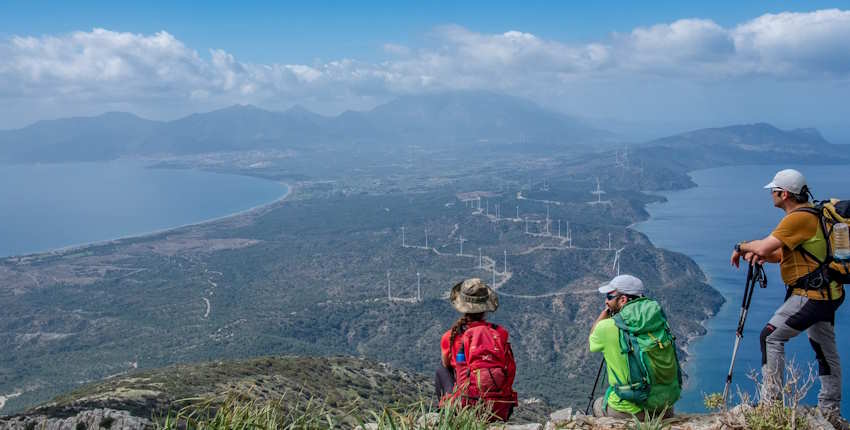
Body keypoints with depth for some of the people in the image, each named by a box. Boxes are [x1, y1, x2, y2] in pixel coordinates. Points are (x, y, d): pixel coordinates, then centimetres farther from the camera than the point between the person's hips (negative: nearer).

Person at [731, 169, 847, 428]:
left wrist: (741, 247, -6)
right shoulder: (811, 214, 15)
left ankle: (770, 399, -7)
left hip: (811, 295, -11)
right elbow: (785, 253, 19)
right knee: (826, 352, 16)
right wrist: (760, 255, 1)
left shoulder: (799, 217, -19)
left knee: (771, 337, -7)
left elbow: (764, 246, -25)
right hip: (826, 293, 11)